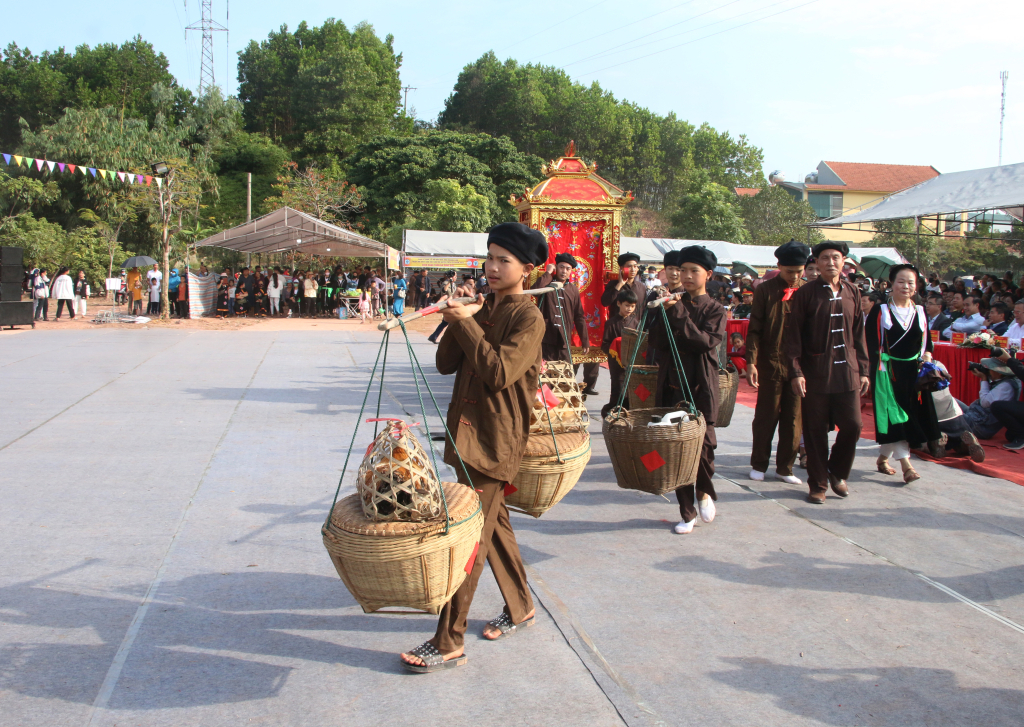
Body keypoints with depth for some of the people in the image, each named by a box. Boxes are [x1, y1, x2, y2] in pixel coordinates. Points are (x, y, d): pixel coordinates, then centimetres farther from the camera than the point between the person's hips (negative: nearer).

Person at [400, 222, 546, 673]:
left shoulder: (528, 318, -11)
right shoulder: (482, 308, 12)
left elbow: (498, 373, -23)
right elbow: (446, 363, 6)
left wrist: (464, 323, -19)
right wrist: (459, 319, -7)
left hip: (495, 440, -8)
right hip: (467, 430, 8)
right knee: (493, 523, 18)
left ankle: (449, 644, -2)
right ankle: (520, 607, 35)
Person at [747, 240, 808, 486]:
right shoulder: (765, 290, -2)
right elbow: (755, 329, -2)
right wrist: (751, 362, -10)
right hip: (771, 363, -2)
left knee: (793, 419, 7)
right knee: (766, 417, 6)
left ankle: (785, 468, 19)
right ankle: (759, 464, 20)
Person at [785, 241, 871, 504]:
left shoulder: (852, 293, 10)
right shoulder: (805, 294, -3)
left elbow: (859, 334, 14)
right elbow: (792, 335, -4)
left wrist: (864, 370, 10)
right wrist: (796, 371, -11)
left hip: (847, 372, 3)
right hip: (815, 372, -3)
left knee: (852, 426, 0)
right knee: (815, 431, 3)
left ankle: (837, 473, 24)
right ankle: (818, 484, 17)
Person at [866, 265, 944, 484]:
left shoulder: (920, 312, 9)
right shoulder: (880, 312, -4)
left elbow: (926, 344, 15)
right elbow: (871, 345, -7)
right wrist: (878, 372, -14)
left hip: (913, 373, 5)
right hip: (888, 372, -5)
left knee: (911, 414, 8)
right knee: (893, 414, -9)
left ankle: (883, 457, 23)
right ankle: (905, 465, -11)